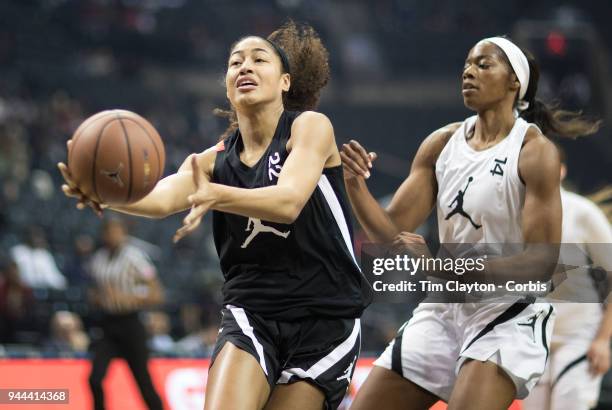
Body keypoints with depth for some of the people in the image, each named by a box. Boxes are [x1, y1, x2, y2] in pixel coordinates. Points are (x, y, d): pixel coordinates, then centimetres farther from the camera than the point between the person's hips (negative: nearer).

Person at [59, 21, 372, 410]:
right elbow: (162, 197, -15)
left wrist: (217, 195, -43)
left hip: (326, 320, -3)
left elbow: (289, 202, -24)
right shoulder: (216, 160, 6)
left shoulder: (311, 127, -4)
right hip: (251, 315, 3)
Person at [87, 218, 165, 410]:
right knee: (95, 378, -12)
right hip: (107, 325, 5)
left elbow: (157, 295, -10)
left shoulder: (135, 257, -9)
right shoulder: (98, 259, 7)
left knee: (144, 383, 0)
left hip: (130, 324, -5)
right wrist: (97, 298, -3)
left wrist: (129, 299, -22)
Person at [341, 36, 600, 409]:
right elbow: (391, 232, 4)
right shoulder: (441, 144, 6)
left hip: (508, 313, -6)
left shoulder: (535, 151, -11)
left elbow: (542, 263, -18)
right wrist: (355, 184, -17)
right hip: (443, 311, 6)